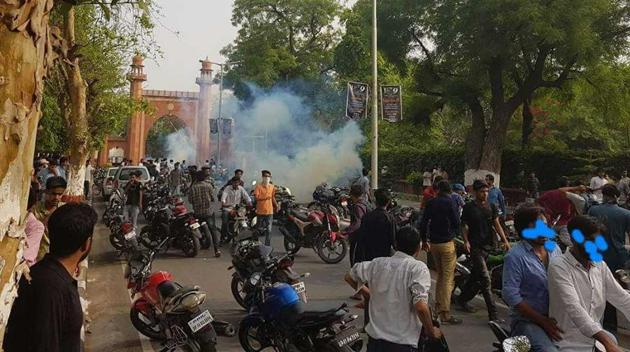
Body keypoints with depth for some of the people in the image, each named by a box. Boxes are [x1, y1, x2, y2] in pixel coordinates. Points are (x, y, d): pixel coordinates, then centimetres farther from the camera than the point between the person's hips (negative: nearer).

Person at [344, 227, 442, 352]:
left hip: (374, 338, 5)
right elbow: (420, 307, -22)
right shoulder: (418, 268, -11)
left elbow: (349, 277, 15)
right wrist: (431, 332, -5)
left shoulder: (378, 263, 3)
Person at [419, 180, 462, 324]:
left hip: (433, 243, 6)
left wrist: (424, 240, 17)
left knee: (440, 276, 21)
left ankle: (438, 306, 27)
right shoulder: (450, 203, -9)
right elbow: (457, 222, -9)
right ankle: (445, 314, -4)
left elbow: (423, 223, 7)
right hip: (447, 243, -6)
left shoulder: (431, 203, 5)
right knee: (448, 279, -3)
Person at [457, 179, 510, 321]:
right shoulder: (468, 208, 0)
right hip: (475, 246, -5)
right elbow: (464, 226, 1)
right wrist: (466, 241, -14)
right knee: (485, 279, -11)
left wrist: (505, 241, 0)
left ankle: (462, 299, 34)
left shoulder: (492, 207, 12)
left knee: (476, 276, 14)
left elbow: (497, 225, 10)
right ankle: (493, 313, -11)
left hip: (489, 245, 5)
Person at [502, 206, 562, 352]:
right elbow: (511, 296, -16)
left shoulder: (555, 249, 8)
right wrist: (543, 321, -17)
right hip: (527, 320, -6)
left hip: (556, 317, 6)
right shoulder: (515, 256, -11)